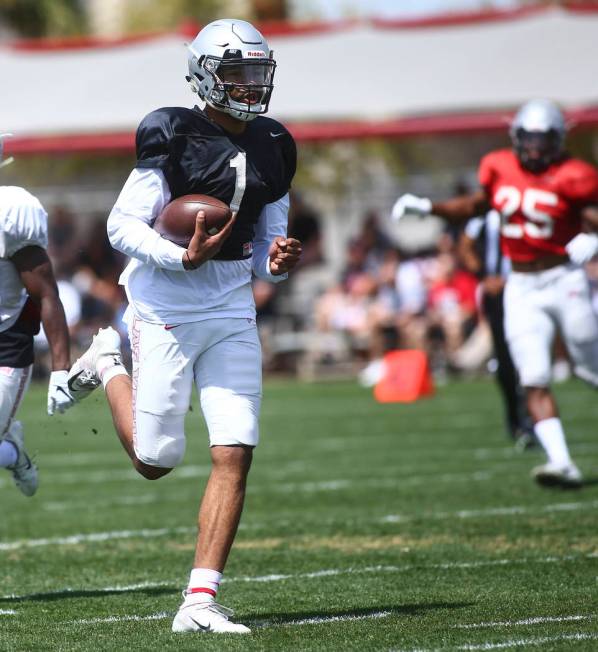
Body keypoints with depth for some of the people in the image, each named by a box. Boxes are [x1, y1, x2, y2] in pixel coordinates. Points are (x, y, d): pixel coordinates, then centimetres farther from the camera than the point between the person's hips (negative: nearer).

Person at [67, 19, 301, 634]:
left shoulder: (273, 147, 8)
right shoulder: (174, 137, -11)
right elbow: (122, 225, -11)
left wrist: (276, 262, -5)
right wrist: (184, 256, -24)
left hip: (232, 313, 5)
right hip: (166, 310, -5)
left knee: (235, 454, -6)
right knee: (156, 460, 3)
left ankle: (200, 600, -1)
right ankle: (108, 365, 32)